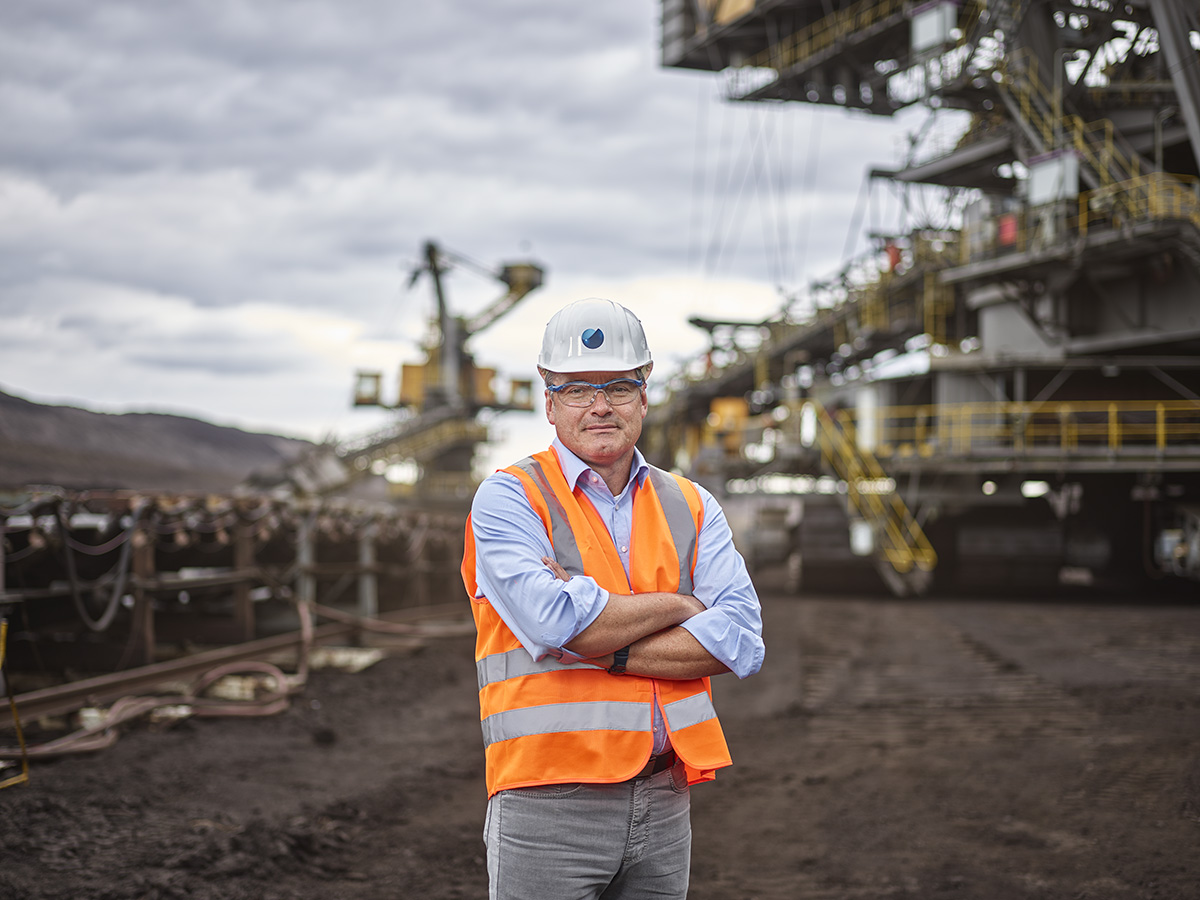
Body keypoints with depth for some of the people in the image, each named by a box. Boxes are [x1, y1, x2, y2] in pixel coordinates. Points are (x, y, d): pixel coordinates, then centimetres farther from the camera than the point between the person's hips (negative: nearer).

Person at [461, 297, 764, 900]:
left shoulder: (690, 507, 11)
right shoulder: (508, 499, -2)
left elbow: (741, 642, -3)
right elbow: (554, 623, -19)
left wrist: (608, 651, -13)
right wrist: (677, 606, -6)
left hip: (665, 802, 4)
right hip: (549, 801, -4)